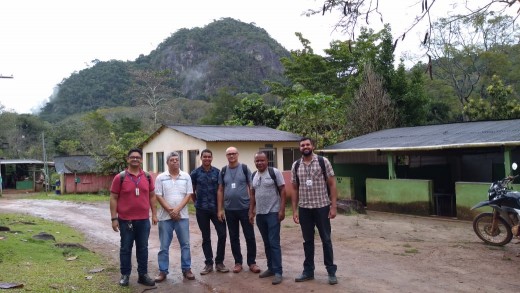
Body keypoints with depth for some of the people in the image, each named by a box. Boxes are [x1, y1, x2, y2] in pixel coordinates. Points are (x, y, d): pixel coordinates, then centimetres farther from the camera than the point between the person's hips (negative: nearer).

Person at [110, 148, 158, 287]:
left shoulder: (147, 177, 5)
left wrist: (154, 214, 7)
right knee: (126, 248, 8)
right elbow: (113, 198, -4)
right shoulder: (120, 177, -5)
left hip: (143, 220, 3)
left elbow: (152, 196, 11)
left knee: (143, 248, 10)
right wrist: (114, 218, -8)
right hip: (125, 220, -3)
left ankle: (143, 275, 21)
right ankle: (125, 275, 21)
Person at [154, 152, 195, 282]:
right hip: (165, 216, -1)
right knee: (164, 246, 5)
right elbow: (158, 196, -4)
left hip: (182, 216, 1)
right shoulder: (161, 177, 0)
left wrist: (177, 209, -13)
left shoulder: (186, 176, 3)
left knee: (185, 244, 6)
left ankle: (186, 269, 17)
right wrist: (170, 211, -12)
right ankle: (162, 271, 15)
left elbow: (188, 195, -2)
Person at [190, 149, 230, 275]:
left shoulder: (217, 172, 1)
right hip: (201, 210, 0)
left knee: (222, 234, -3)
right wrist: (197, 203, 9)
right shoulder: (195, 173, 0)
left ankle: (219, 262, 11)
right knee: (206, 237, 7)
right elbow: (192, 191, 9)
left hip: (216, 208, 1)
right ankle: (208, 263, 17)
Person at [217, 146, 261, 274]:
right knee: (234, 237, 10)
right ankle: (238, 262, 22)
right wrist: (219, 209, 2)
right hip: (229, 210, 2)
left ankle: (252, 262, 15)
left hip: (245, 208, -2)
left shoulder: (245, 168, -2)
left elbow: (251, 187, -1)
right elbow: (220, 190, 7)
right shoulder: (223, 171, 4)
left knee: (250, 236, 2)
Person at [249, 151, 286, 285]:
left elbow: (282, 191, -9)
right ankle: (271, 268, 23)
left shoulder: (275, 172, -8)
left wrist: (282, 210, -15)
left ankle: (278, 272, 0)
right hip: (260, 214, 6)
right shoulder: (254, 175, 10)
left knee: (274, 242, -6)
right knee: (266, 243, 13)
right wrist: (251, 211, 13)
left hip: (273, 213, -6)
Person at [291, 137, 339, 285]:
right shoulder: (295, 165, 4)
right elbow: (295, 189, 9)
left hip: (322, 207, -3)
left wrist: (333, 206, -9)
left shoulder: (323, 161, -4)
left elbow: (332, 185, -3)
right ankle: (308, 271, 24)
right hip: (304, 209, 3)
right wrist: (294, 210, 5)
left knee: (326, 240, 6)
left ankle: (331, 271, 17)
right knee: (308, 241, 12)